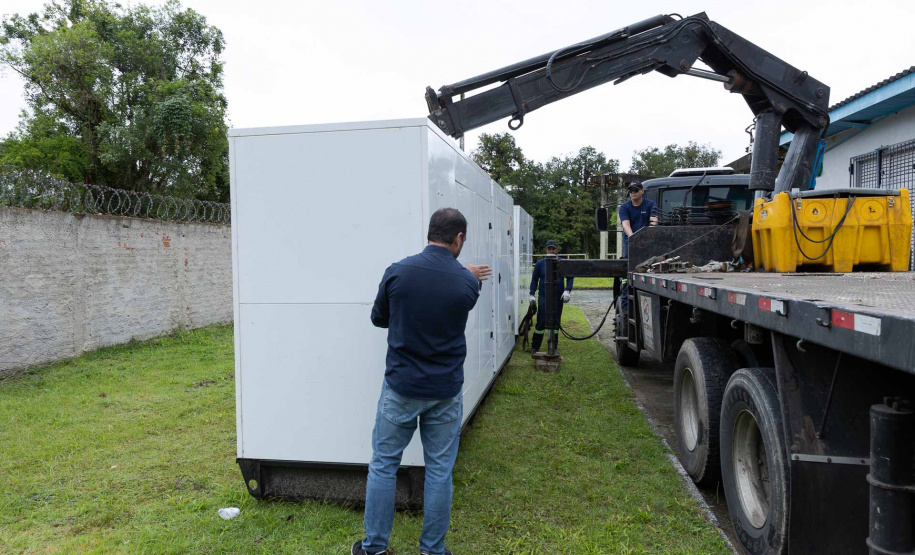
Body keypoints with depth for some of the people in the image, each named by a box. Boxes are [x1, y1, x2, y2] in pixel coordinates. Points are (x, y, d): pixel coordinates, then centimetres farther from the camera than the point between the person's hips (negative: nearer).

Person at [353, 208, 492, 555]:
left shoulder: (397, 272, -10)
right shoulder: (466, 282, -9)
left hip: (401, 387, 0)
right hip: (445, 392, 0)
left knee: (383, 464, 14)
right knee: (439, 471, 12)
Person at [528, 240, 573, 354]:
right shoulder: (540, 263, 3)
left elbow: (570, 278, 9)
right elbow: (534, 279, 9)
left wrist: (567, 291, -5)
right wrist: (532, 294, 3)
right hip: (543, 297, -1)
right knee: (541, 323, -4)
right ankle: (535, 347, 8)